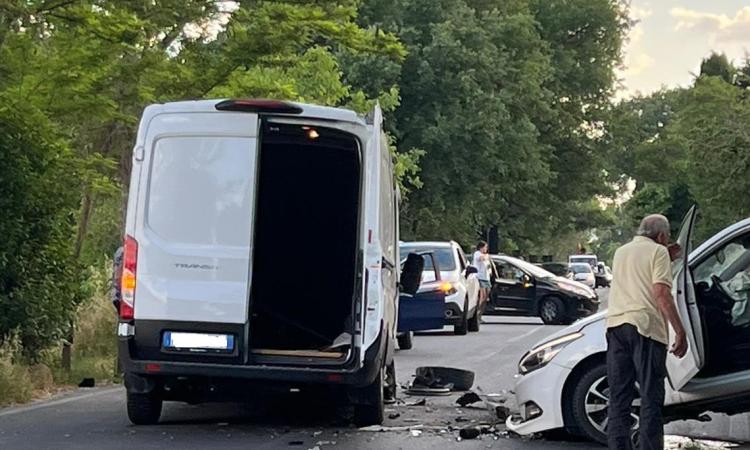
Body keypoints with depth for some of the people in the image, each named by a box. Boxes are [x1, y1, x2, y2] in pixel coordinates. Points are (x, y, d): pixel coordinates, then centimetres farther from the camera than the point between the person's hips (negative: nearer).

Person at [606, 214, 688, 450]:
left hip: (615, 324, 6)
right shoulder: (658, 252, 2)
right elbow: (661, 294, -10)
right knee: (651, 397, -3)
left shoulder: (620, 252, 23)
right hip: (645, 326, -6)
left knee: (619, 396, 7)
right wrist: (680, 331, -12)